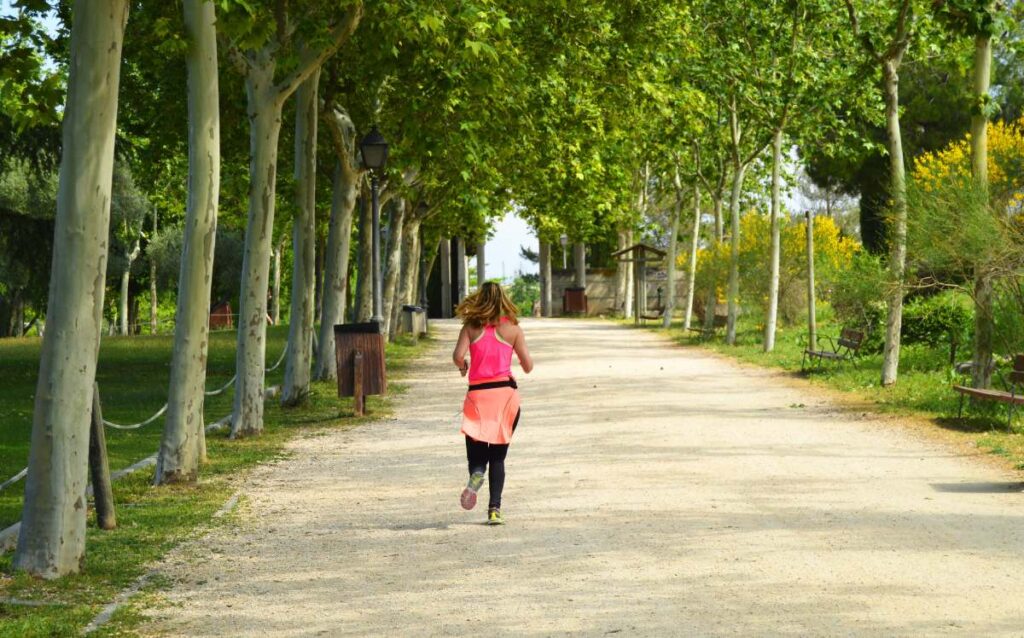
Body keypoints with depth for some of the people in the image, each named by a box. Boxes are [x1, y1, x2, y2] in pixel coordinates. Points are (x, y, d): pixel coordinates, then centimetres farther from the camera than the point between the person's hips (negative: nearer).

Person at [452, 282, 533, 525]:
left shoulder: (471, 327, 2)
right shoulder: (512, 328, 3)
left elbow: (458, 356, -11)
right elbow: (527, 365, 2)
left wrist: (463, 367, 11)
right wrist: (525, 364, 25)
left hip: (478, 395, 0)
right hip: (506, 393, 0)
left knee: (476, 453, 9)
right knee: (498, 457, 9)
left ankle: (476, 473, -26)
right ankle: (495, 509, -1)